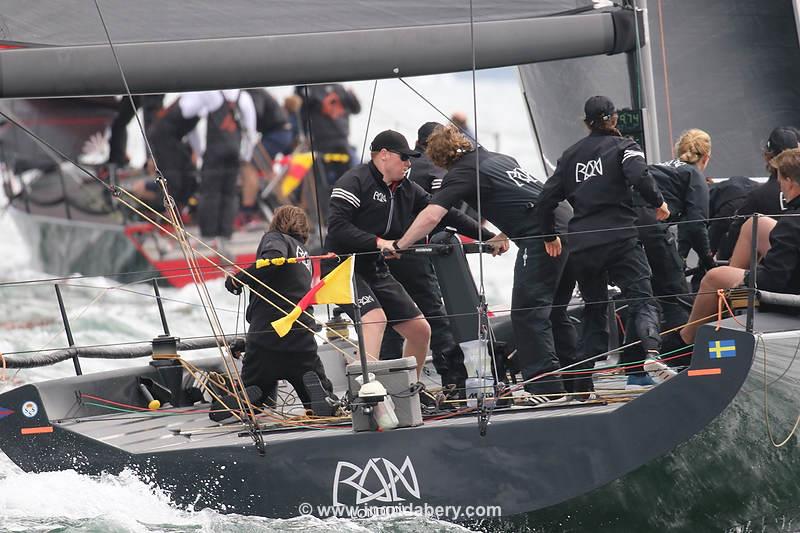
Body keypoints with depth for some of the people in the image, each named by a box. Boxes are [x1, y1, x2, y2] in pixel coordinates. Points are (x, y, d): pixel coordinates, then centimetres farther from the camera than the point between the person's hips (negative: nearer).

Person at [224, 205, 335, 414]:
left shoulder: (275, 238, 5)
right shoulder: (304, 256, 26)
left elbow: (274, 257, -19)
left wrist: (240, 278, -11)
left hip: (267, 337, -4)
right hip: (302, 342, 4)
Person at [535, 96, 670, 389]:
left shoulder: (571, 154, 16)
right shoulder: (623, 146, 3)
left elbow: (546, 199, 15)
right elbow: (639, 177, -18)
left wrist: (549, 236, 28)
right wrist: (658, 203, -2)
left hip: (582, 244, 4)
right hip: (620, 239, -4)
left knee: (593, 308, 16)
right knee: (641, 299, -7)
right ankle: (650, 349, -34)